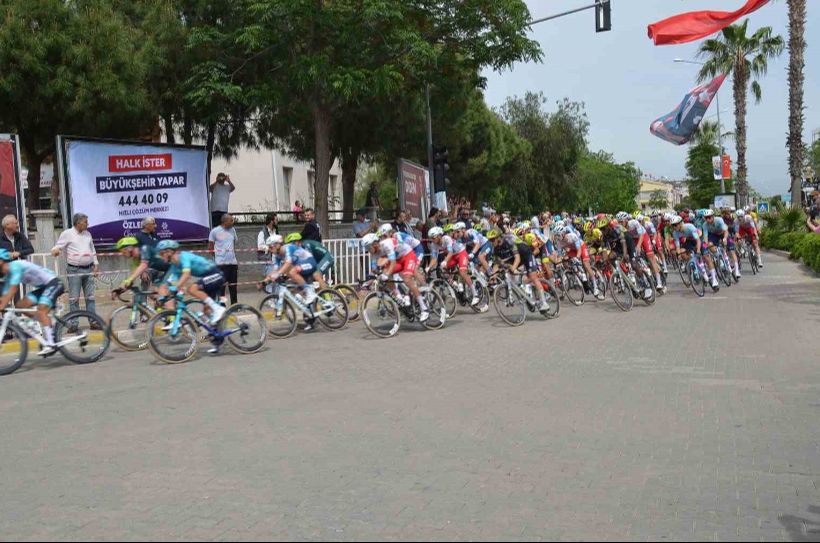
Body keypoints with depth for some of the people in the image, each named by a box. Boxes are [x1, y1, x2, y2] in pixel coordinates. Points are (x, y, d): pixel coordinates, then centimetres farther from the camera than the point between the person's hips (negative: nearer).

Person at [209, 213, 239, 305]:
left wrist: (234, 255, 14)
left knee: (233, 285, 11)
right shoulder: (215, 231, -6)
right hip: (221, 263, -5)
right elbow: (210, 247, 1)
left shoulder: (232, 230, 9)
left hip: (233, 262, 5)